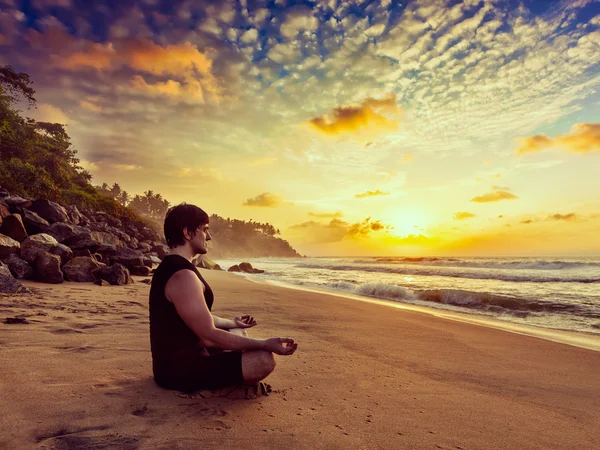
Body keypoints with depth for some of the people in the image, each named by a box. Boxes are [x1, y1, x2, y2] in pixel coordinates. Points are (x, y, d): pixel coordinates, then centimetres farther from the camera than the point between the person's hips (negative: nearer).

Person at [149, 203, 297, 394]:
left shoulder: (171, 267, 9)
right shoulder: (182, 276, -26)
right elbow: (210, 336, -26)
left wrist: (231, 323, 33)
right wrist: (266, 344, -22)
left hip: (177, 359, 11)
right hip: (181, 370, -11)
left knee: (239, 333, 25)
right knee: (264, 360, -23)